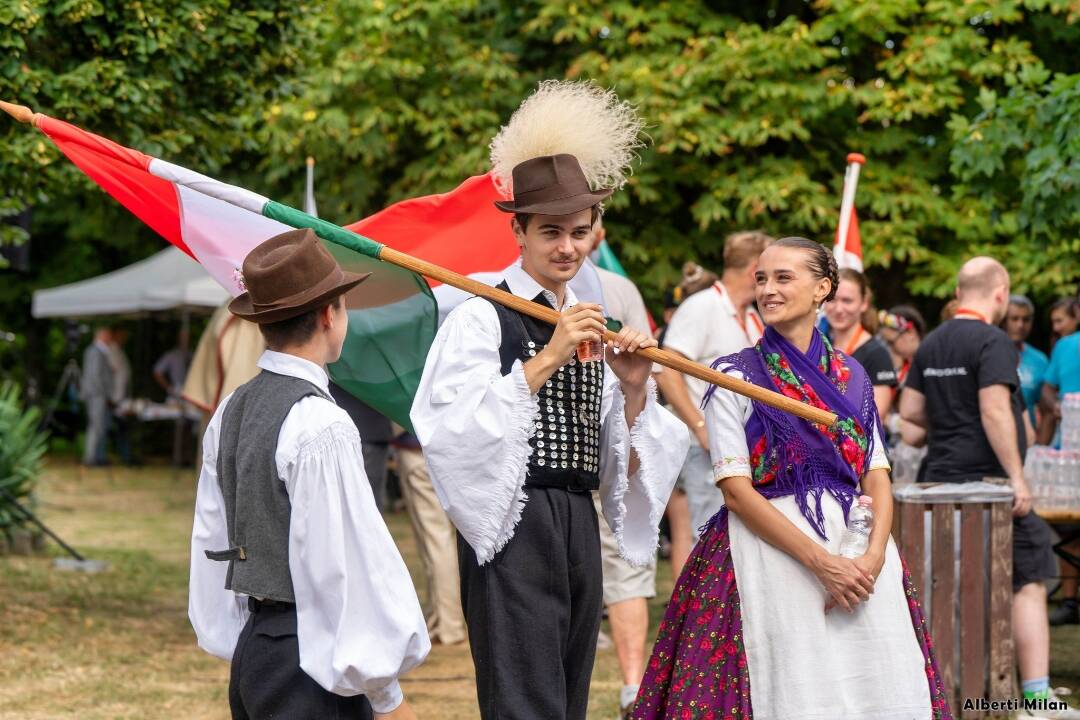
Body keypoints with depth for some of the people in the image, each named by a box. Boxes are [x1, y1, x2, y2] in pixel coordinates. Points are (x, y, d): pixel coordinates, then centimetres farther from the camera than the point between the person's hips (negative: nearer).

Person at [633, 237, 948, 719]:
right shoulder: (734, 376, 0)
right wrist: (821, 561, -15)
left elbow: (877, 476, 7)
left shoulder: (851, 376, 12)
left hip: (858, 557, 4)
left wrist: (873, 557, -12)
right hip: (772, 552, -4)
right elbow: (736, 490, -8)